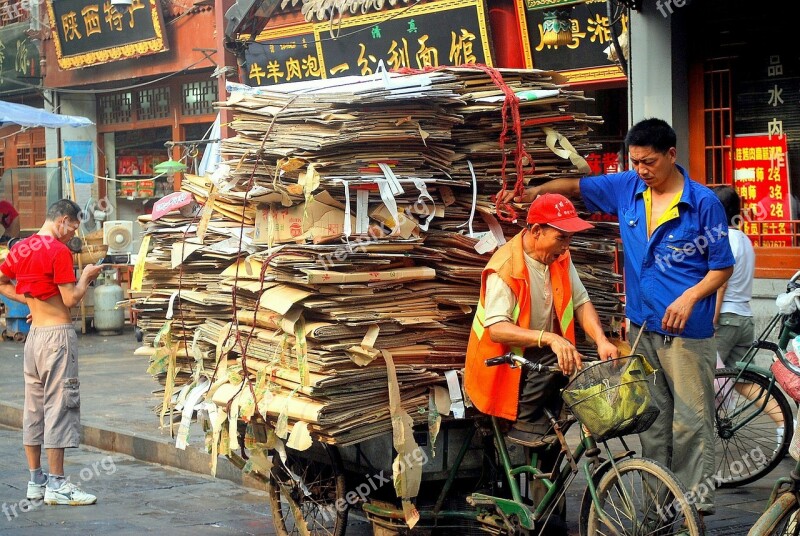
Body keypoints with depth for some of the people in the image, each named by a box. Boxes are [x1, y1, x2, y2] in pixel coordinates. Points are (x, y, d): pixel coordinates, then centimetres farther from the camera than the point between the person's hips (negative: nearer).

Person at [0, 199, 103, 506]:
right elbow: (71, 300, -16)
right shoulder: (59, 251, -15)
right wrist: (87, 277, -1)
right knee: (58, 406, -4)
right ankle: (57, 485, -1)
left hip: (34, 334, 8)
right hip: (58, 334, -8)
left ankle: (35, 482, 17)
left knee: (33, 407, 11)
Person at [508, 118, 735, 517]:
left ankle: (697, 501, 5)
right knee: (651, 418, 12)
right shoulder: (627, 188, 4)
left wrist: (689, 298, -19)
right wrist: (534, 191, -3)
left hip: (686, 329, -5)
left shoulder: (703, 203, -9)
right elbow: (575, 186, 15)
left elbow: (722, 267, -4)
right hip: (641, 325, 5)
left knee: (691, 420, -3)